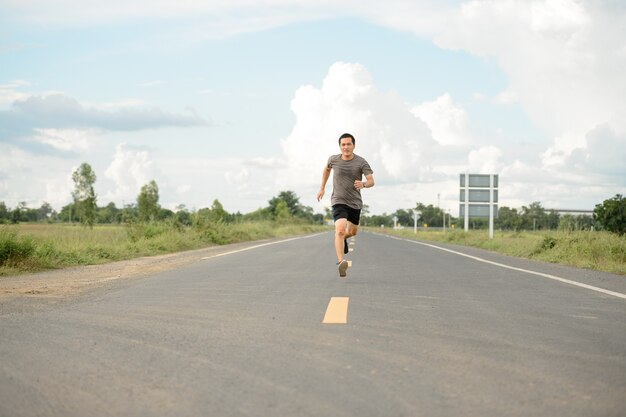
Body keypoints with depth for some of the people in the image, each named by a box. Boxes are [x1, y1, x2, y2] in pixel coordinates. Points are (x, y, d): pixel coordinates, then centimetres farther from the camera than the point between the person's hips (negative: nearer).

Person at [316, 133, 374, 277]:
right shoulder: (334, 159, -5)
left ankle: (343, 238, 58)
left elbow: (371, 181, -15)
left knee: (353, 231, 22)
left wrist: (363, 184, -38)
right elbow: (327, 169, 18)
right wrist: (322, 188, 20)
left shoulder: (361, 162, -10)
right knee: (340, 230, -24)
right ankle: (340, 262, -33)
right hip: (339, 201, -2)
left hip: (355, 202, 2)